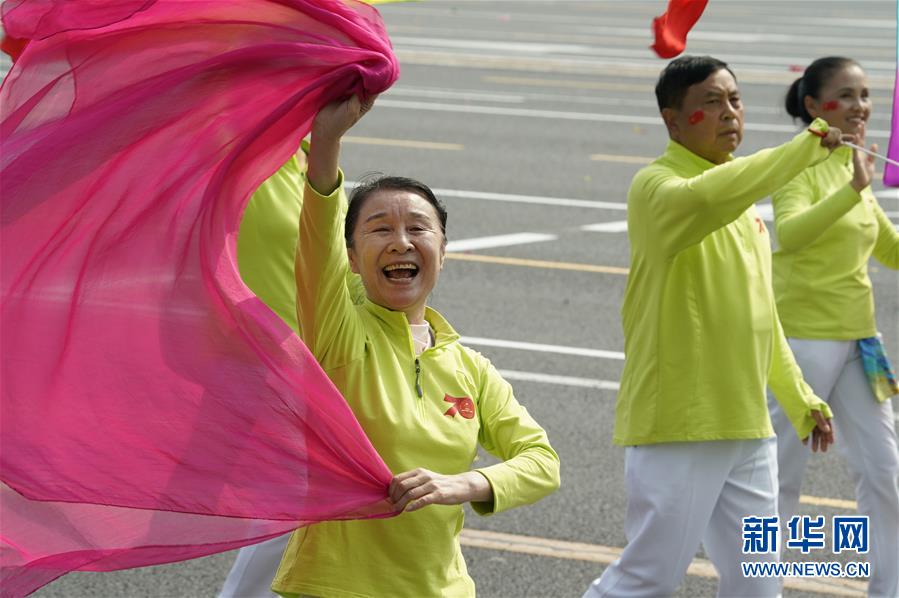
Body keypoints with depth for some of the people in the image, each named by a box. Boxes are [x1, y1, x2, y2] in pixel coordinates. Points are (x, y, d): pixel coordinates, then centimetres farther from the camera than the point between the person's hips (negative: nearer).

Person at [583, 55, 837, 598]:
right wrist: (810, 145, -32)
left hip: (747, 429, 8)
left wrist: (800, 400, 23)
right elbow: (707, 198, -36)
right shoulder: (657, 187, -11)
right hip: (678, 426, -8)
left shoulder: (744, 200, 16)